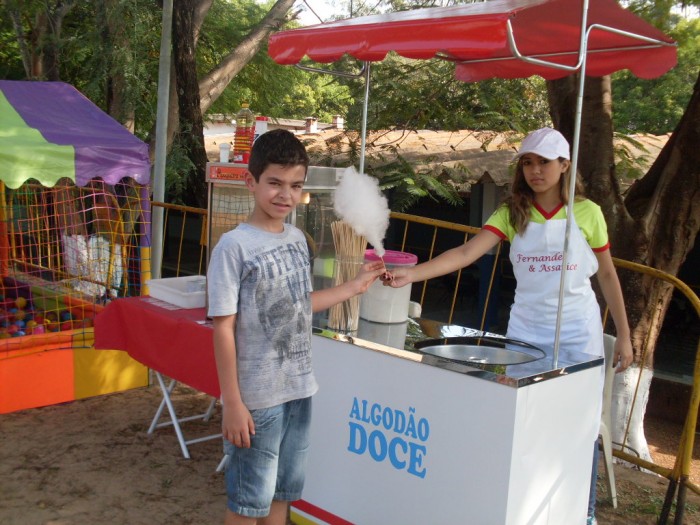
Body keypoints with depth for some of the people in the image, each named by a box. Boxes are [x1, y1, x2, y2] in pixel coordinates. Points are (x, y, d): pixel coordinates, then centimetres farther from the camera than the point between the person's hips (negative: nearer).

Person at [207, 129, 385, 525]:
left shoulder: (298, 239, 4)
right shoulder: (234, 247, -16)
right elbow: (223, 329, -15)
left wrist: (354, 287, 14)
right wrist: (232, 403, -16)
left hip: (299, 389, 6)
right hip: (257, 396, -6)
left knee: (281, 492, 20)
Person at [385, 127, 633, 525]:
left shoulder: (587, 212, -5)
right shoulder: (512, 212, -4)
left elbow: (607, 274, 3)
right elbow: (466, 253, -17)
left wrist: (624, 335, 4)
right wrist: (411, 273, -32)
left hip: (578, 333, -1)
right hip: (526, 331, 1)